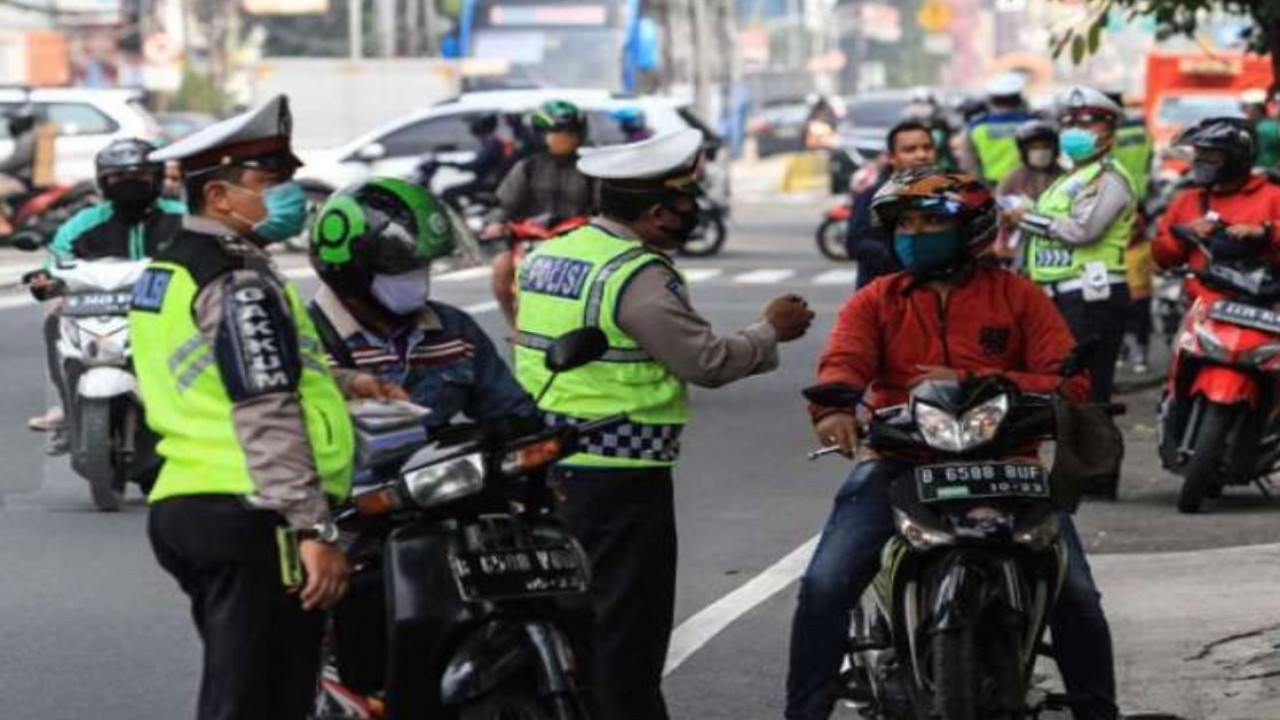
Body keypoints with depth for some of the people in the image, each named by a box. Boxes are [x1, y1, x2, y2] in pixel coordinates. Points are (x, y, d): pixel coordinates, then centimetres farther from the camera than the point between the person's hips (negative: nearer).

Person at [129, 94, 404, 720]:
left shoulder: (166, 274, 17)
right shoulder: (240, 286, -14)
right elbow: (267, 422, -21)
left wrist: (338, 384, 32)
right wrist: (315, 532, -22)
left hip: (182, 505, 10)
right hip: (252, 521, -10)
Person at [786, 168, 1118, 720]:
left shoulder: (1018, 298, 10)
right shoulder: (875, 302, 13)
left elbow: (1069, 385, -1)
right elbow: (842, 362, -6)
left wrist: (971, 383, -15)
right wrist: (833, 406, -32)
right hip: (897, 462, 1)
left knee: (1075, 594, -12)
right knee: (825, 586, -17)